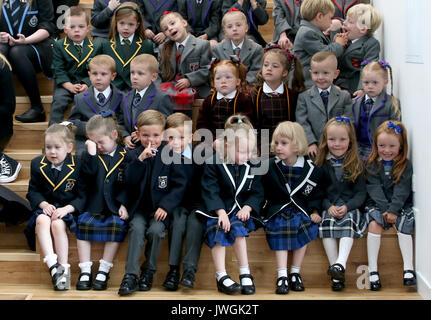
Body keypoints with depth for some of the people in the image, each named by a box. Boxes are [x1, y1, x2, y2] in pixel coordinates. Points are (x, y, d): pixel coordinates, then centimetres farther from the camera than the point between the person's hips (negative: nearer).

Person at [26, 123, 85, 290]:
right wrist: (43, 204, -11)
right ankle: (53, 266, -38)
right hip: (45, 207, 2)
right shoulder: (37, 164, 5)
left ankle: (64, 269, -25)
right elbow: (33, 191, 9)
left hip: (68, 208, -2)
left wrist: (67, 208, -20)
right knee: (42, 221, -31)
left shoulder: (78, 165, -4)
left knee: (58, 224, -33)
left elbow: (83, 196, -4)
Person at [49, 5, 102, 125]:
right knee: (59, 101, -25)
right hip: (65, 84, 0)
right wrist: (70, 86, -15)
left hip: (87, 85, 0)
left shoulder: (95, 47, 6)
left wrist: (86, 85, -15)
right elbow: (58, 70, -2)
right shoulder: (59, 46, 4)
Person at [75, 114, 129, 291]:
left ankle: (104, 270, -17)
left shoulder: (125, 156, 4)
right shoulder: (90, 155, 10)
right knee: (83, 223, -23)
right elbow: (88, 173, -11)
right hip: (93, 206, 2)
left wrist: (124, 204, -7)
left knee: (118, 225, -27)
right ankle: (85, 271, -15)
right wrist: (91, 151, -14)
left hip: (115, 207, -2)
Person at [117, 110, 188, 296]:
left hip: (162, 207, -1)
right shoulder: (133, 155, 5)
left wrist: (166, 206, -13)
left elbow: (180, 185, -2)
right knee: (137, 228, -26)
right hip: (140, 206, 1)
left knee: (155, 230, -26)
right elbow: (129, 182, -10)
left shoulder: (171, 155, 0)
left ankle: (148, 273, -7)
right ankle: (130, 276, -26)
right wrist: (140, 159, -21)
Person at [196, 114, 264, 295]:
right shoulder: (214, 163, -7)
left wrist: (247, 208, -14)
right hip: (217, 209, -2)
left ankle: (245, 274, -24)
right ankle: (221, 277, -28)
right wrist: (221, 212, -25)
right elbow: (210, 191, -12)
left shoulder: (253, 165, 4)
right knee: (217, 230, -29)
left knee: (237, 227, -29)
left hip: (241, 210, 2)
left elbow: (257, 193, 5)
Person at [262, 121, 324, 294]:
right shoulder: (269, 166, 1)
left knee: (306, 226, -28)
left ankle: (295, 273, -15)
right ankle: (282, 276, -30)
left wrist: (315, 211, -1)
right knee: (281, 228, -30)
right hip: (277, 211, -1)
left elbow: (316, 195, 12)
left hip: (301, 211, 1)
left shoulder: (311, 170, 1)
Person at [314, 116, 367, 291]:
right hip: (327, 207, 0)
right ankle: (336, 273, -30)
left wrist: (347, 207, -15)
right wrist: (328, 207, -14)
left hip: (349, 207, 0)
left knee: (348, 221, -31)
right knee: (327, 223, -29)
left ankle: (340, 264, -45)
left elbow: (361, 193, 2)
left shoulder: (356, 165, 6)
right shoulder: (321, 164, 6)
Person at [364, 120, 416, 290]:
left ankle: (408, 268, -23)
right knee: (374, 224, -25)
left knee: (402, 225, -25)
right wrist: (385, 209, -23)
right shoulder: (372, 165, -1)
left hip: (400, 205, 0)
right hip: (377, 204, 0)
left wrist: (393, 210, -24)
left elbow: (402, 190, -11)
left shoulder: (405, 165, -1)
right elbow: (374, 189, -10)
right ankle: (372, 270, -24)